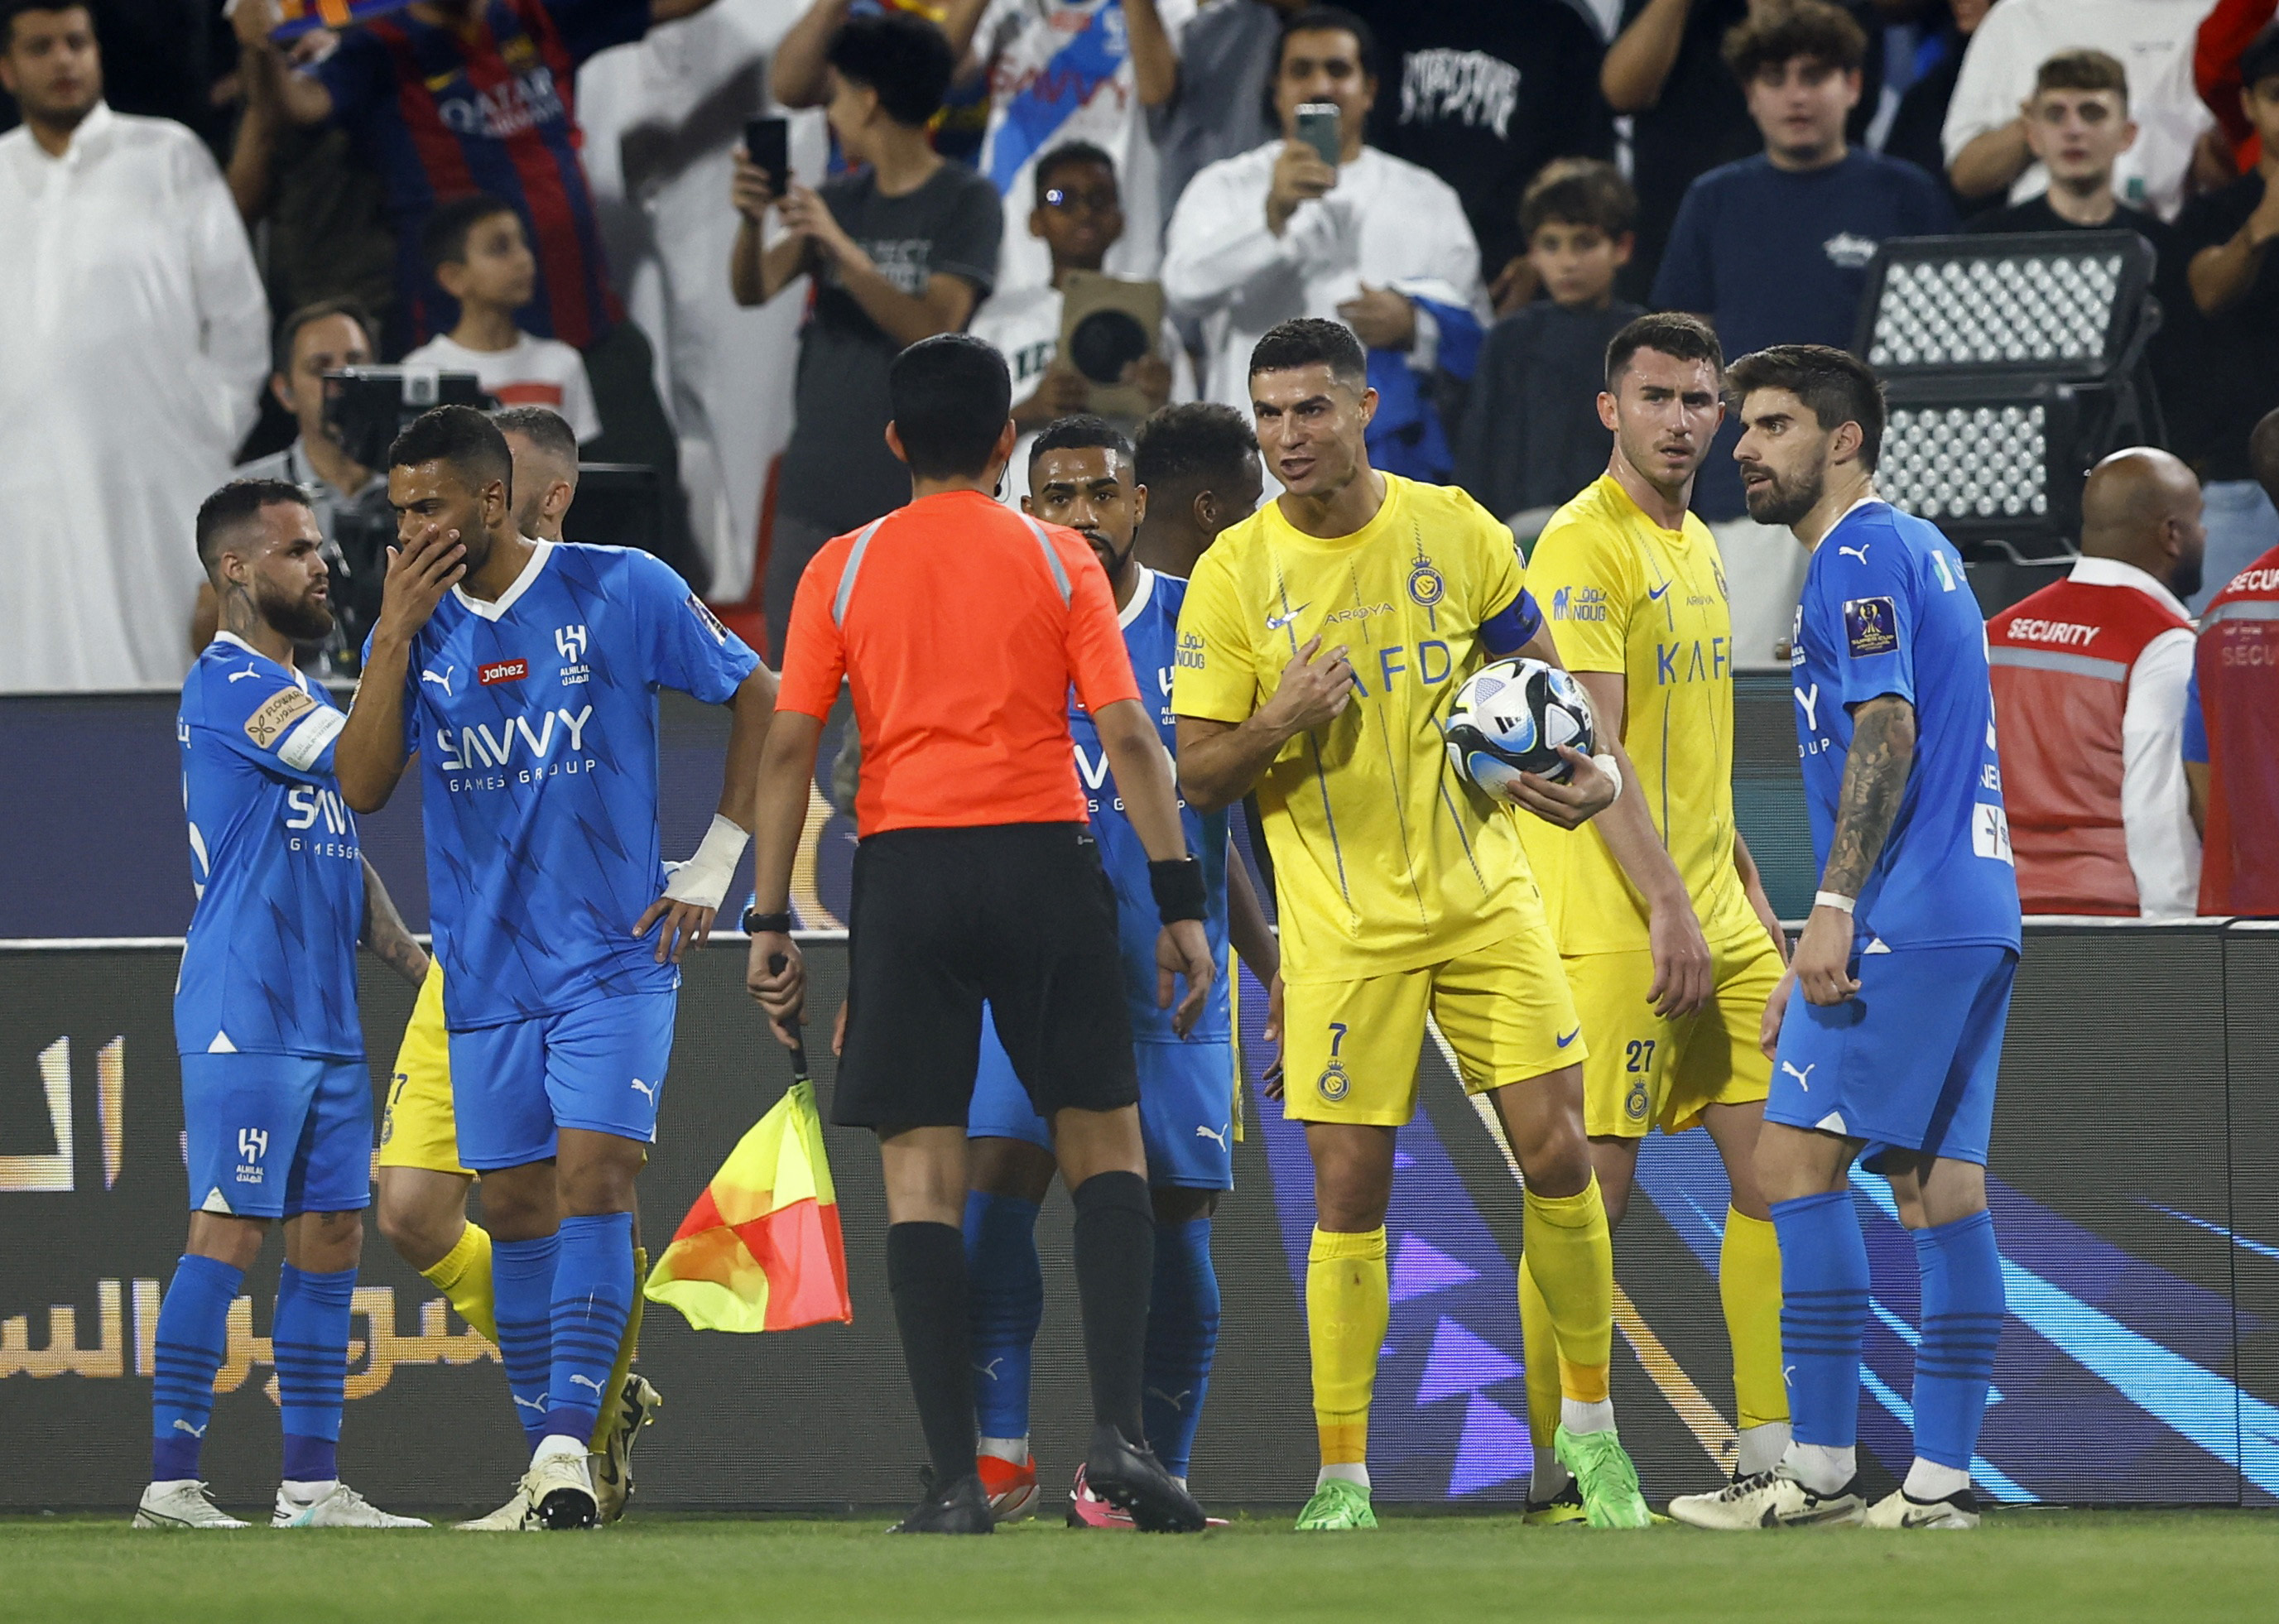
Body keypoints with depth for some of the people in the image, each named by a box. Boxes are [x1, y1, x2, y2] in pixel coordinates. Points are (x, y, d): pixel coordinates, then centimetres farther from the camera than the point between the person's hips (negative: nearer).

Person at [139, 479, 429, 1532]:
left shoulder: (299, 701, 21)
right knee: (230, 1231, -11)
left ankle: (311, 1483, 10)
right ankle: (171, 1478, -11)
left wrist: (422, 967, 16)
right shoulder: (227, 685, -9)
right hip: (246, 1018, -9)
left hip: (326, 1025, 9)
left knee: (330, 1237, 7)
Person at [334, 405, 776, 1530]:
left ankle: (569, 1439, -24)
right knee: (514, 1204, 6)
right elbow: (362, 787, -3)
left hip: (612, 953, -4)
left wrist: (715, 863, -1)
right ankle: (542, 1452, 14)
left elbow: (760, 701, 2)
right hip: (486, 969, 4)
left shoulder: (623, 592, -6)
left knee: (592, 1174, -17)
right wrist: (395, 637, -11)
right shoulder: (416, 625, 5)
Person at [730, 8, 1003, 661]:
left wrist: (841, 250, -24)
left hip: (917, 483, -6)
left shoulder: (966, 201, -3)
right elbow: (754, 288, 3)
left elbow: (935, 329, -14)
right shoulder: (840, 198, 13)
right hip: (819, 479, 6)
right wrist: (752, 220, -18)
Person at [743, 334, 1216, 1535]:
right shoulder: (1058, 559, 5)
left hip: (904, 865, 0)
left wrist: (768, 921, 5)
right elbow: (1126, 735, -3)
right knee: (1105, 1149, 10)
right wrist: (1179, 903, -1)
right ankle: (1118, 1431, -6)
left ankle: (955, 1482, -4)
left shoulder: (843, 568, 6)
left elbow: (790, 746, 1)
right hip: (1044, 855, 0)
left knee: (921, 1173, 2)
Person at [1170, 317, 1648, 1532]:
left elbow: (1544, 679, 15)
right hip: (1342, 924, -2)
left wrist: (1581, 770, -5)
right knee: (1348, 1194, -4)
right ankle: (1342, 1479, 4)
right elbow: (1199, 780, -2)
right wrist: (1278, 723, -22)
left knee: (1556, 1155, -3)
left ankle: (1589, 1422, 15)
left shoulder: (1454, 532, 0)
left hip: (1485, 896, 2)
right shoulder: (1233, 575, -5)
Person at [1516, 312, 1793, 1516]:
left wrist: (1747, 893, 19)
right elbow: (1592, 746, -18)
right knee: (1593, 1190, -6)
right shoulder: (1583, 546, -11)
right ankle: (1555, 1467, 0)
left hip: (1714, 913, 9)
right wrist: (1666, 905, -22)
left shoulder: (1696, 546, 17)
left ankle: (1769, 1454, 10)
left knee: (1771, 1170, 5)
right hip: (1611, 920, -9)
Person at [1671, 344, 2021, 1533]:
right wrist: (1820, 952, 27)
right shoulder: (1916, 548, 22)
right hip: (1976, 911, 10)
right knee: (1937, 1181, 5)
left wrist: (1836, 907, -22)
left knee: (1796, 1160, -8)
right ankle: (1941, 1478, 2)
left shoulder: (1858, 558, -8)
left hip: (1906, 922, -10)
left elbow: (1885, 733, -18)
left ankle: (1819, 1468, -11)